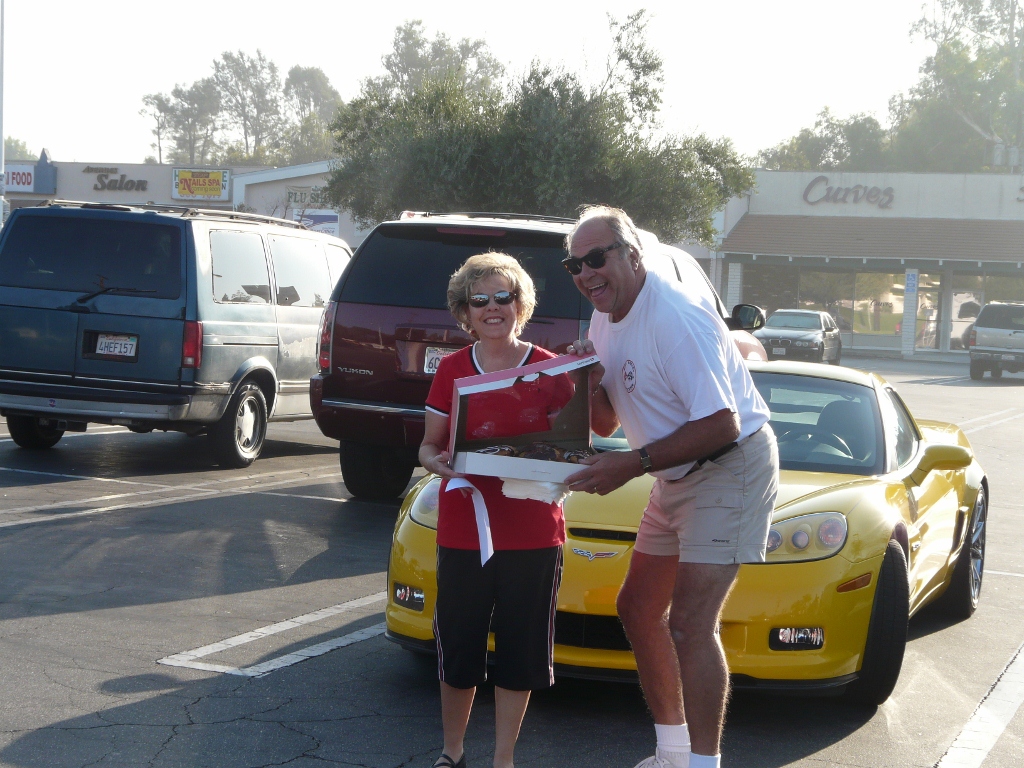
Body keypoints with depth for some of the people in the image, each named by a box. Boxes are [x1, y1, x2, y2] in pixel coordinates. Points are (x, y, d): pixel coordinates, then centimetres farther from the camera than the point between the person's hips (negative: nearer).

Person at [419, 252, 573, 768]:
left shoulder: (549, 370, 0)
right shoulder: (451, 369, 4)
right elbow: (429, 445, 8)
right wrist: (438, 462, -14)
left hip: (532, 533, -1)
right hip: (462, 528, 1)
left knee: (520, 650, 6)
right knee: (458, 646, 8)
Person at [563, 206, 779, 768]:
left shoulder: (675, 315, -25)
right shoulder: (606, 319, 6)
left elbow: (721, 424, -29)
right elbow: (606, 423, 10)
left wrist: (633, 464, -28)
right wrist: (591, 383, -12)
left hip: (730, 467, -10)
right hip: (675, 477, 10)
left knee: (689, 623, -18)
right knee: (638, 610, 13)